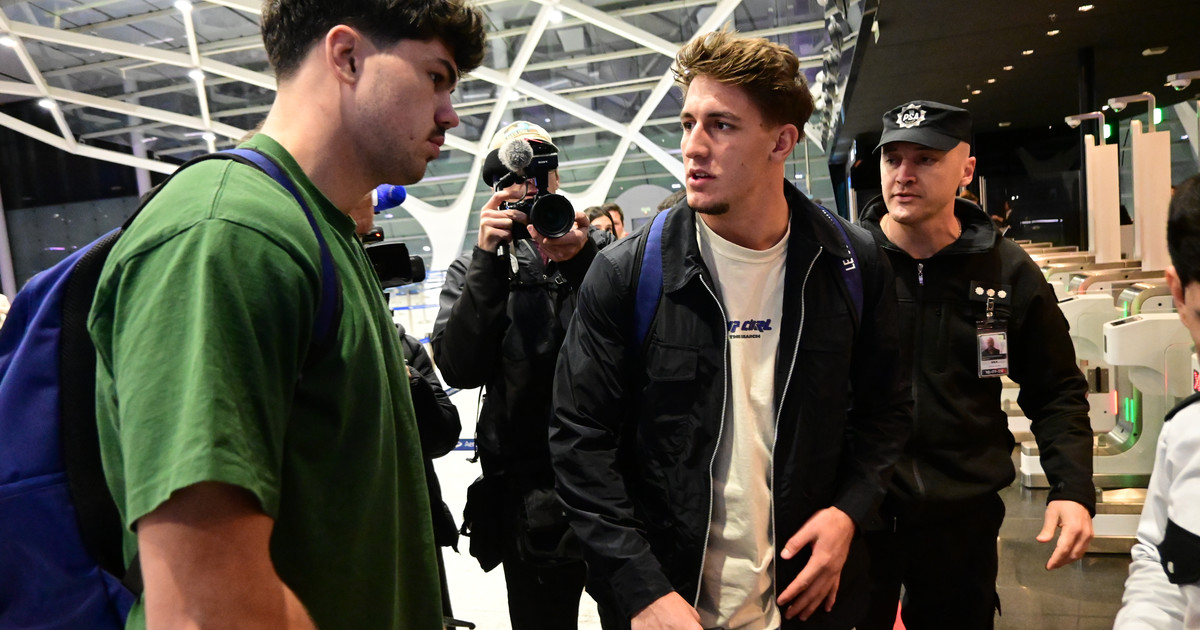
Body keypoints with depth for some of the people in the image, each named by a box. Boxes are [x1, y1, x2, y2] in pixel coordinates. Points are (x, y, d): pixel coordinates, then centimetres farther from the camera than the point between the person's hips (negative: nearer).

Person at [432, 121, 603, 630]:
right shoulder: (474, 269, 7)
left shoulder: (599, 254, 5)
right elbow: (458, 369, -10)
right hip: (530, 489, 0)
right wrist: (488, 261, -17)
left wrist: (581, 261, -21)